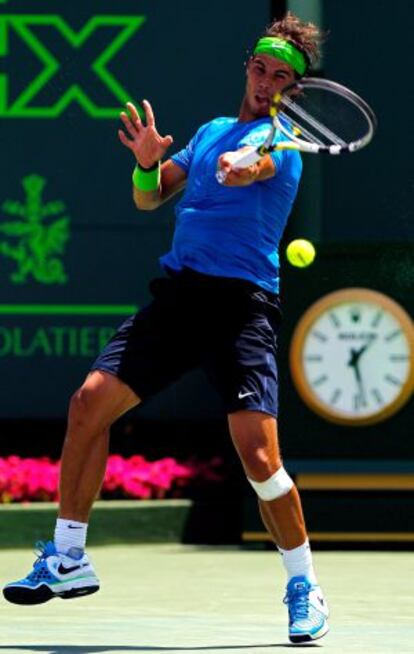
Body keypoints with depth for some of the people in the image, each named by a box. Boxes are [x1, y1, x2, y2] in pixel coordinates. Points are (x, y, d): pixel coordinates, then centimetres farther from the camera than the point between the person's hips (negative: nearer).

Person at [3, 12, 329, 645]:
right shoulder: (211, 131, 20)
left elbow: (257, 163, -24)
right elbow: (149, 198, 21)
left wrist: (242, 166, -47)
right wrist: (147, 162, -2)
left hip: (244, 304, -6)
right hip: (177, 294, 6)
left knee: (258, 454, -17)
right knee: (90, 401, -3)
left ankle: (305, 588, 2)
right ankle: (68, 559, 10)